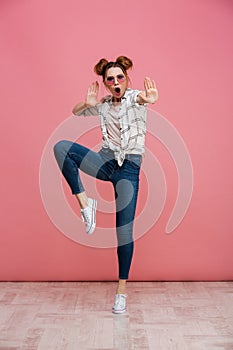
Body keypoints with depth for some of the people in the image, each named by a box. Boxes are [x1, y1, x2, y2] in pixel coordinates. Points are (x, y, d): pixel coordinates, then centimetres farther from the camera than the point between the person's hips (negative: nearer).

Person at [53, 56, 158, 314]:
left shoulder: (135, 97, 0)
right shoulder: (103, 105, 13)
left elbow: (141, 98, -24)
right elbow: (75, 112, 23)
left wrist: (148, 100, -51)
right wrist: (88, 103, -2)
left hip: (129, 168, -3)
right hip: (105, 161, 4)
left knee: (125, 231, -5)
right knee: (61, 147, -21)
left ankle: (122, 289, 12)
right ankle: (85, 203, -15)